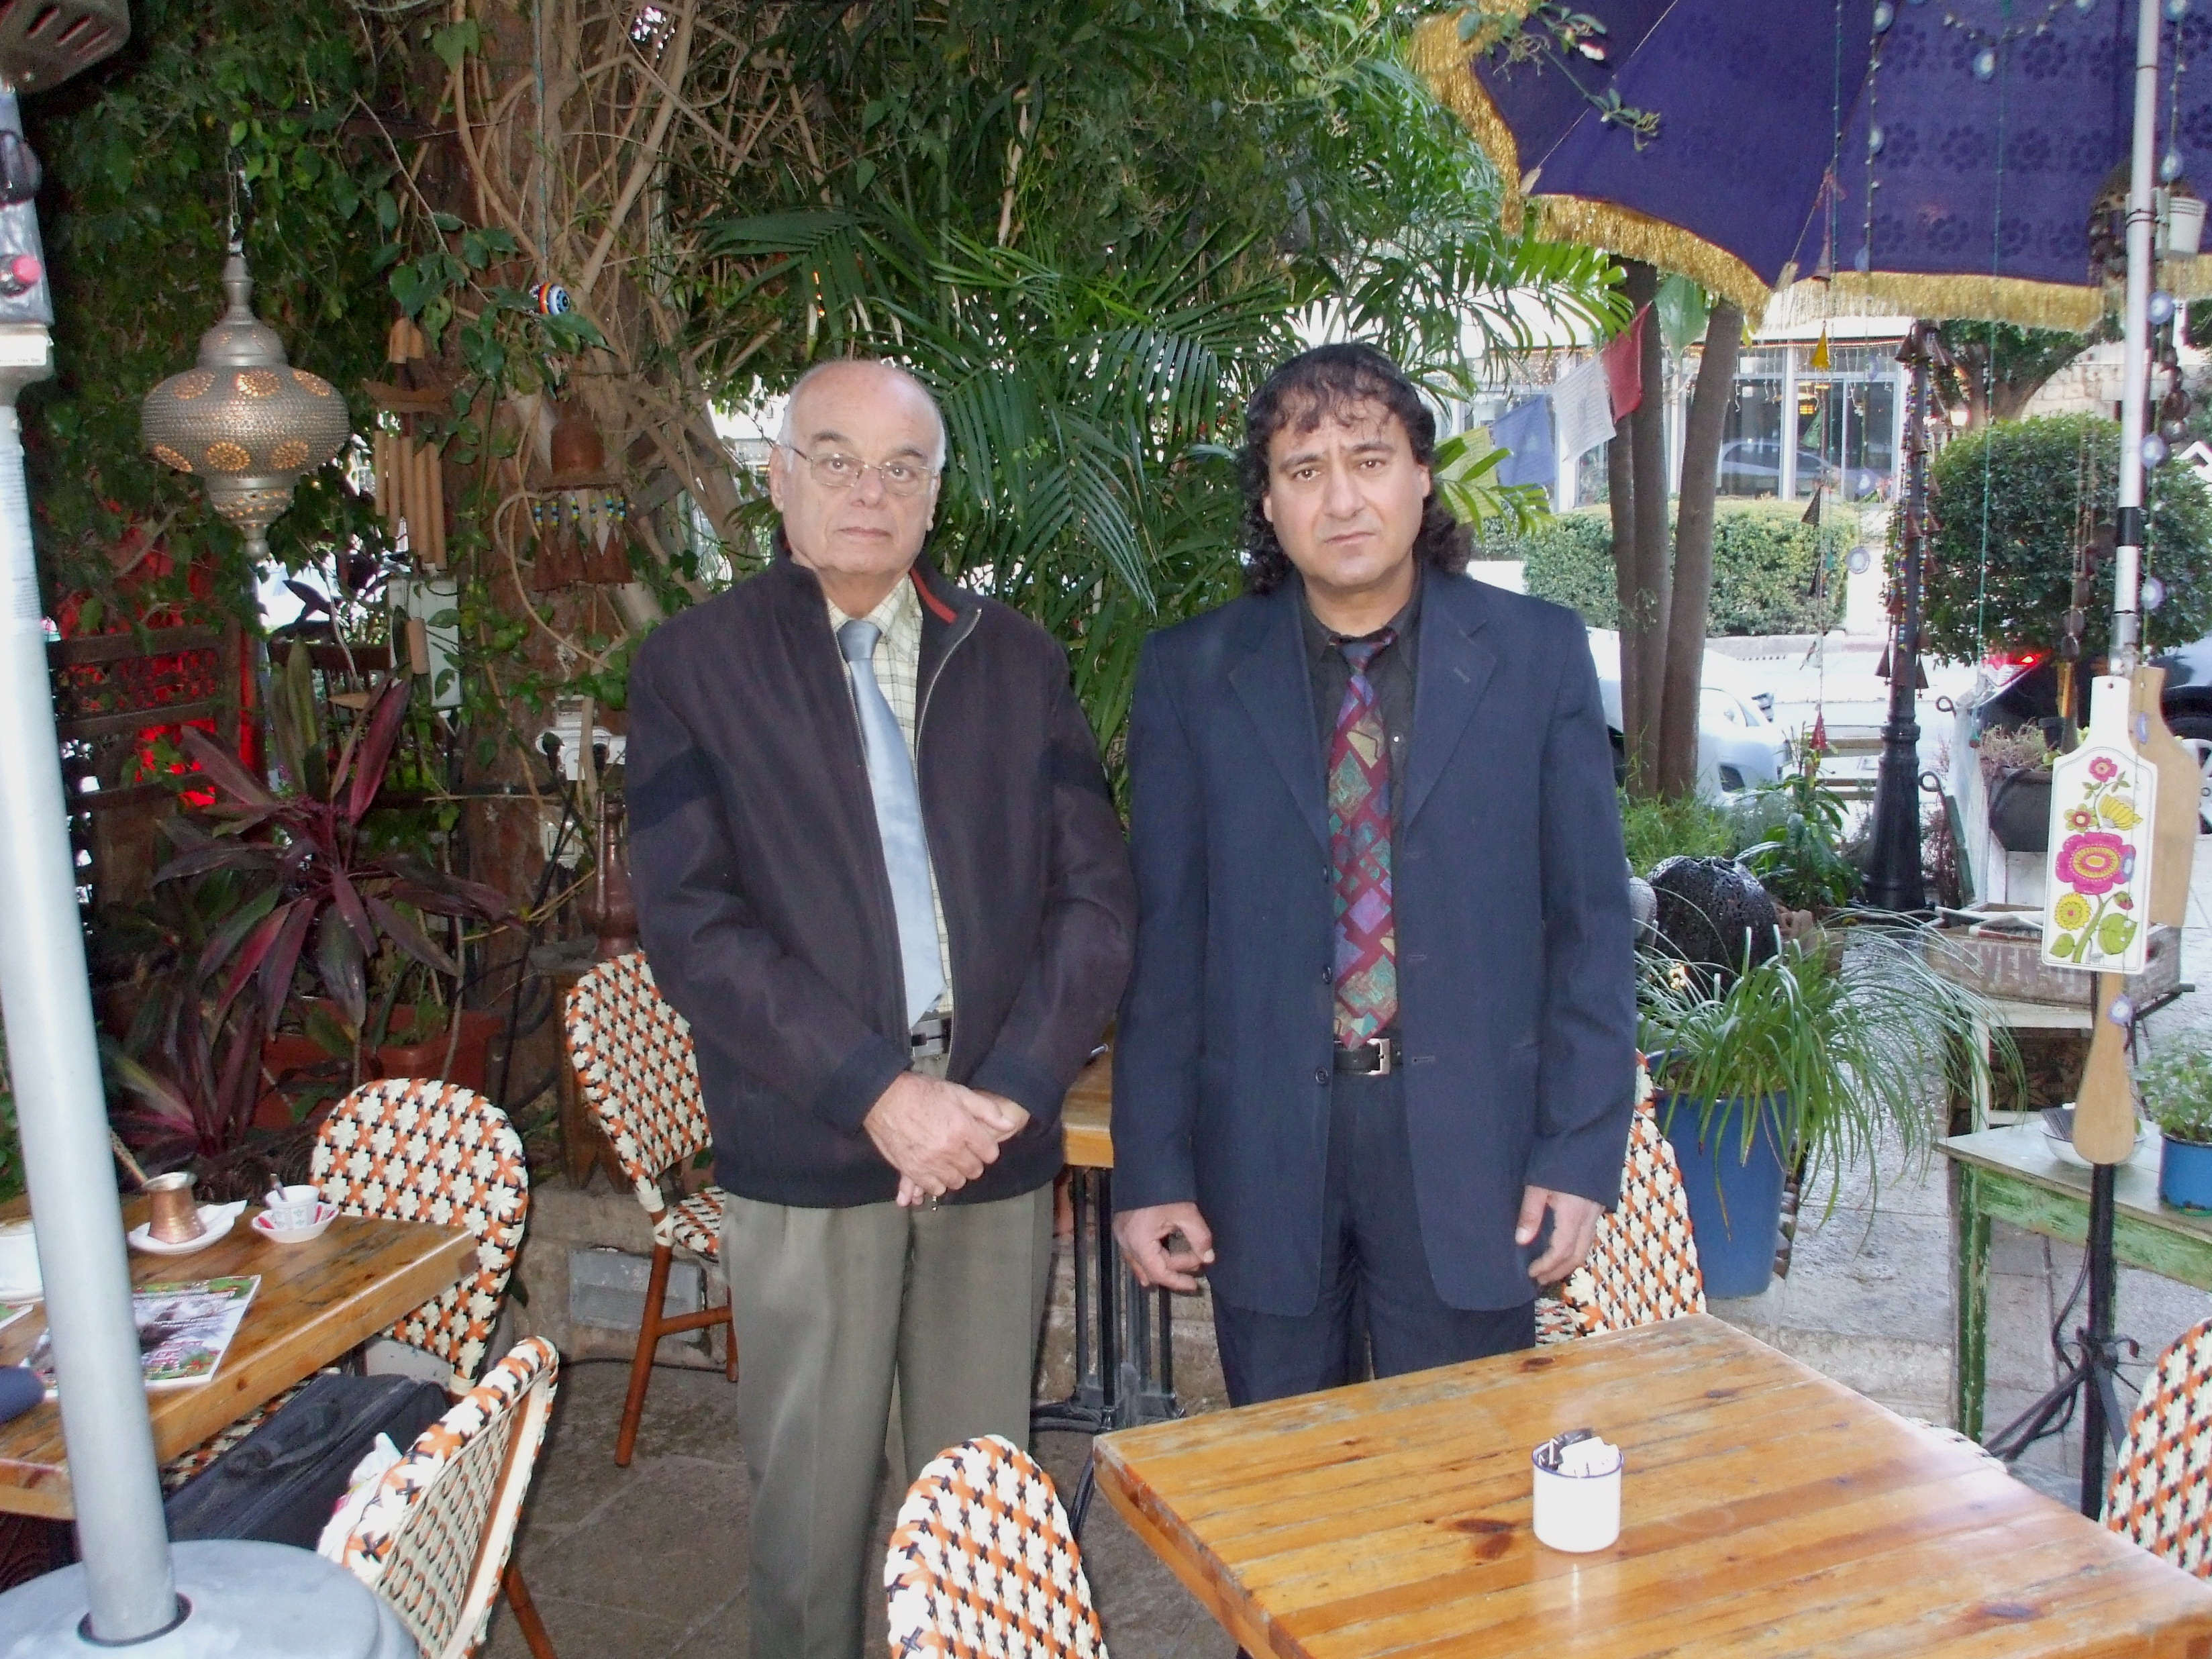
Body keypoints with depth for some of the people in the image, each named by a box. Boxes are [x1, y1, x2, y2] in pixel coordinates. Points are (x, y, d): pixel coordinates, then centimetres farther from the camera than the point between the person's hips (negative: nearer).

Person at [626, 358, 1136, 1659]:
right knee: (815, 1498, 8)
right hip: (806, 1153, -2)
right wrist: (878, 1093, -14)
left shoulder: (1017, 660, 10)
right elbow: (691, 925, -7)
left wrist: (1007, 1090, -9)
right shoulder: (694, 663, 2)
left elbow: (1098, 894, 4)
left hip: (997, 1147, 2)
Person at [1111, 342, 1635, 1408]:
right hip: (1263, 1155, 1)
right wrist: (1150, 1171, -1)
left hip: (1467, 1152, 0)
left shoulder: (1537, 656, 0)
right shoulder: (1189, 676, 0)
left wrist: (1581, 1155, -3)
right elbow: (1163, 934, 1)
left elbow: (1591, 919, 1)